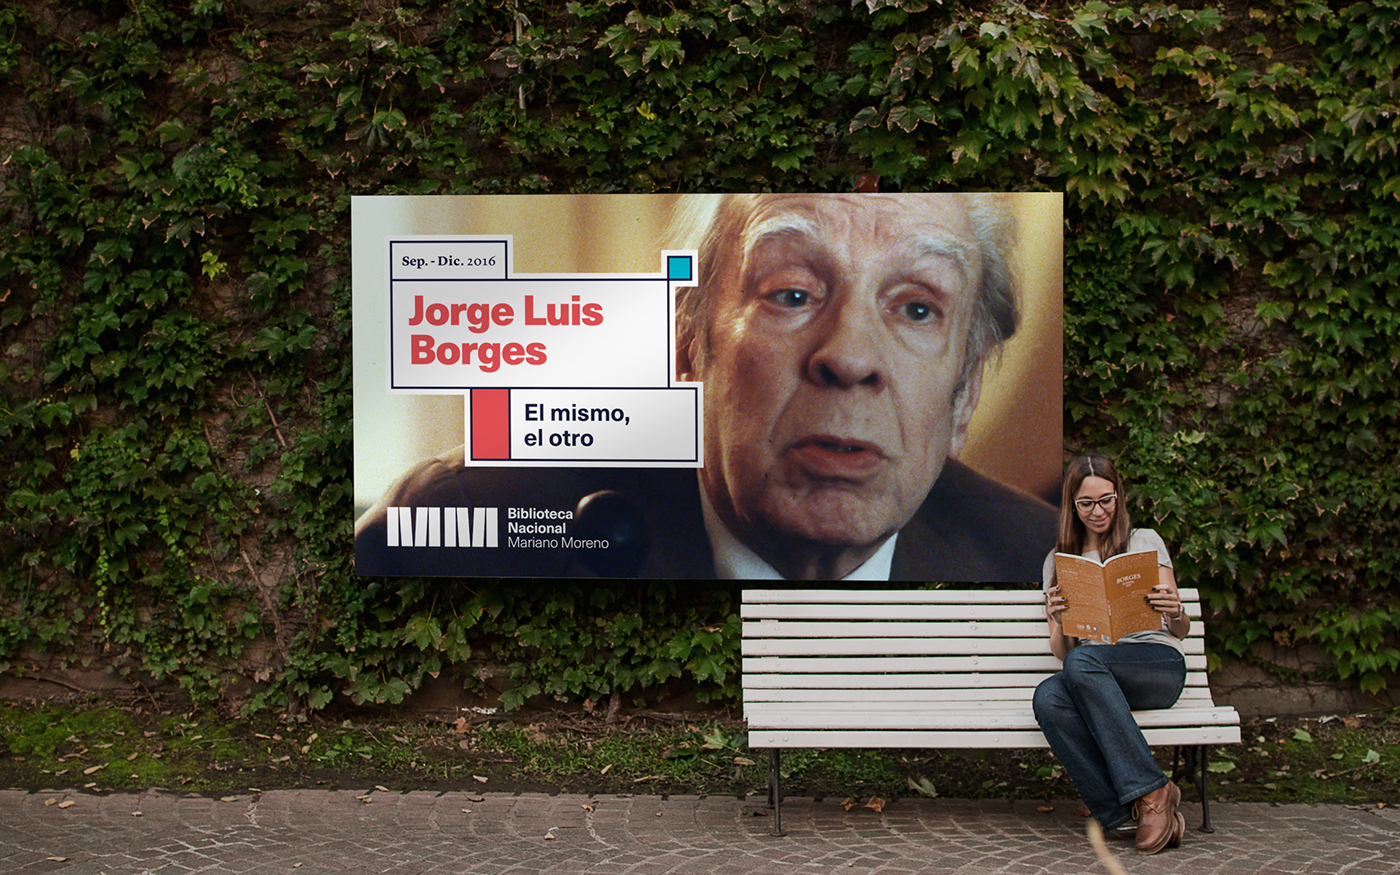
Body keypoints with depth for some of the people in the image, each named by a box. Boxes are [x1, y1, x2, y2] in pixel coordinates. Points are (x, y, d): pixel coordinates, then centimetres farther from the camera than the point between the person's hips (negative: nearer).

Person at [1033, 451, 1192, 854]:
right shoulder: (1057, 561, 19)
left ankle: (1150, 791, -31)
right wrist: (1058, 620, -11)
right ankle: (1124, 810, -29)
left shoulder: (1145, 541, 13)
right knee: (1047, 698, -33)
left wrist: (1175, 612, -18)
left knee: (1082, 662, -36)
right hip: (1090, 679, 2)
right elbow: (1061, 652, 13)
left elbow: (1182, 630, 8)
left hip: (1158, 661, -2)